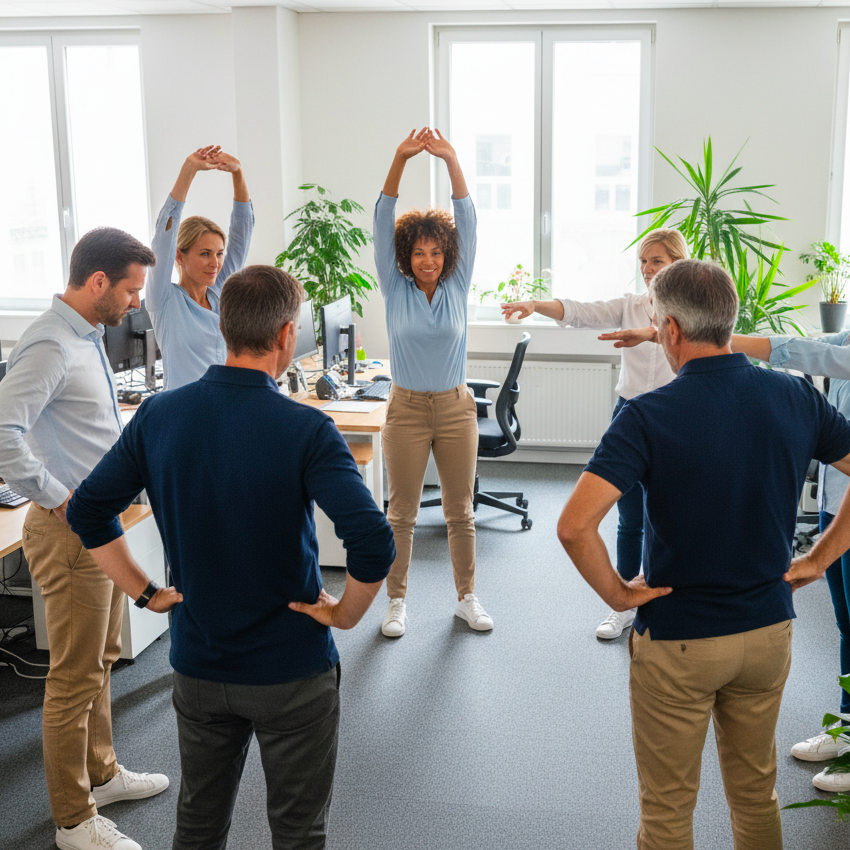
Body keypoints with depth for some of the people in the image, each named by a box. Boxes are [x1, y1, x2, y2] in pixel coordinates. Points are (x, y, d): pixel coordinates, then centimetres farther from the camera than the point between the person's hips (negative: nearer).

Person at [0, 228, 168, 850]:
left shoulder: (88, 337, 10)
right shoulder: (50, 346, -21)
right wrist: (57, 498, -23)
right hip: (73, 529, -10)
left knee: (101, 660, 22)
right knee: (76, 676, 1)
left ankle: (101, 774, 39)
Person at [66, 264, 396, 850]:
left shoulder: (159, 415, -6)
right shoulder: (305, 430, -20)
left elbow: (88, 511, 0)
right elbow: (373, 544, -29)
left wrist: (148, 593, 5)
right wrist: (344, 615, -12)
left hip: (197, 665, 4)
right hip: (292, 671, -4)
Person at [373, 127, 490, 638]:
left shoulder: (457, 287, 2)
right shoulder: (396, 289, -1)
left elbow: (467, 221, -6)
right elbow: (384, 224, -9)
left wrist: (452, 160, -17)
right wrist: (400, 161, -20)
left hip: (456, 408, 1)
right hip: (407, 409, -1)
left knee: (461, 511, 9)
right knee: (402, 513, 6)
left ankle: (468, 598, 23)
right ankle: (397, 602, 19)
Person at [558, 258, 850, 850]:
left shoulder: (650, 415, -20)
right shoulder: (795, 397, -6)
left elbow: (575, 525, -29)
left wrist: (617, 594, -13)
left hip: (677, 641, -4)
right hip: (769, 630, 5)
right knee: (757, 792, 24)